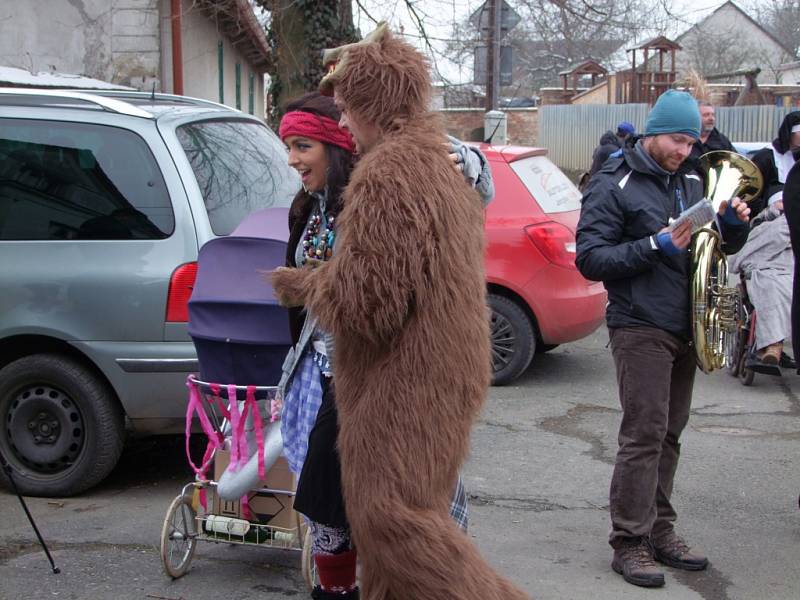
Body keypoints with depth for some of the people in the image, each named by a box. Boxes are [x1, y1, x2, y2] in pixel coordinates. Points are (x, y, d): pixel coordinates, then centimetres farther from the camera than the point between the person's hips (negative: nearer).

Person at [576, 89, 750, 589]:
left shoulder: (690, 181, 16)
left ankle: (660, 529, 21)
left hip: (685, 328, 7)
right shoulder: (614, 186, -5)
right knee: (644, 435, -8)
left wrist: (734, 223, 0)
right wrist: (655, 246, -21)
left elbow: (724, 247, 22)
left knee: (669, 434, 11)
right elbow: (591, 259, -12)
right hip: (641, 328, -7)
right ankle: (630, 543, 0)